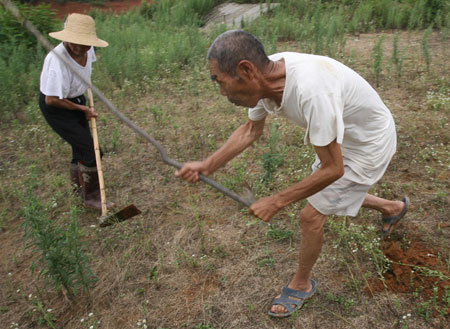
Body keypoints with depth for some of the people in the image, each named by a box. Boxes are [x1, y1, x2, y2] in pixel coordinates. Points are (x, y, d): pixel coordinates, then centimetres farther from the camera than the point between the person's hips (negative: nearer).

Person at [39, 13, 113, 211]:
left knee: (81, 146, 15)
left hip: (76, 99, 8)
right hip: (55, 107, -8)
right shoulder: (58, 61, -33)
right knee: (87, 148, -11)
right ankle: (91, 197, 3)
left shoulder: (86, 50, -9)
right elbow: (52, 99, -28)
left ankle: (78, 186, 39)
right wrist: (83, 109, -19)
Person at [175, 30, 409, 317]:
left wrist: (276, 202, -24)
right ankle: (393, 208, 52)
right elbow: (251, 130, -1)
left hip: (369, 145, -7)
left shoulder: (310, 90, -42)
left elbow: (333, 170, -31)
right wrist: (208, 165, -13)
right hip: (343, 138, 8)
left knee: (311, 216, -3)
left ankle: (302, 284, 25)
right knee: (336, 195, 26)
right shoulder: (265, 74, -18)